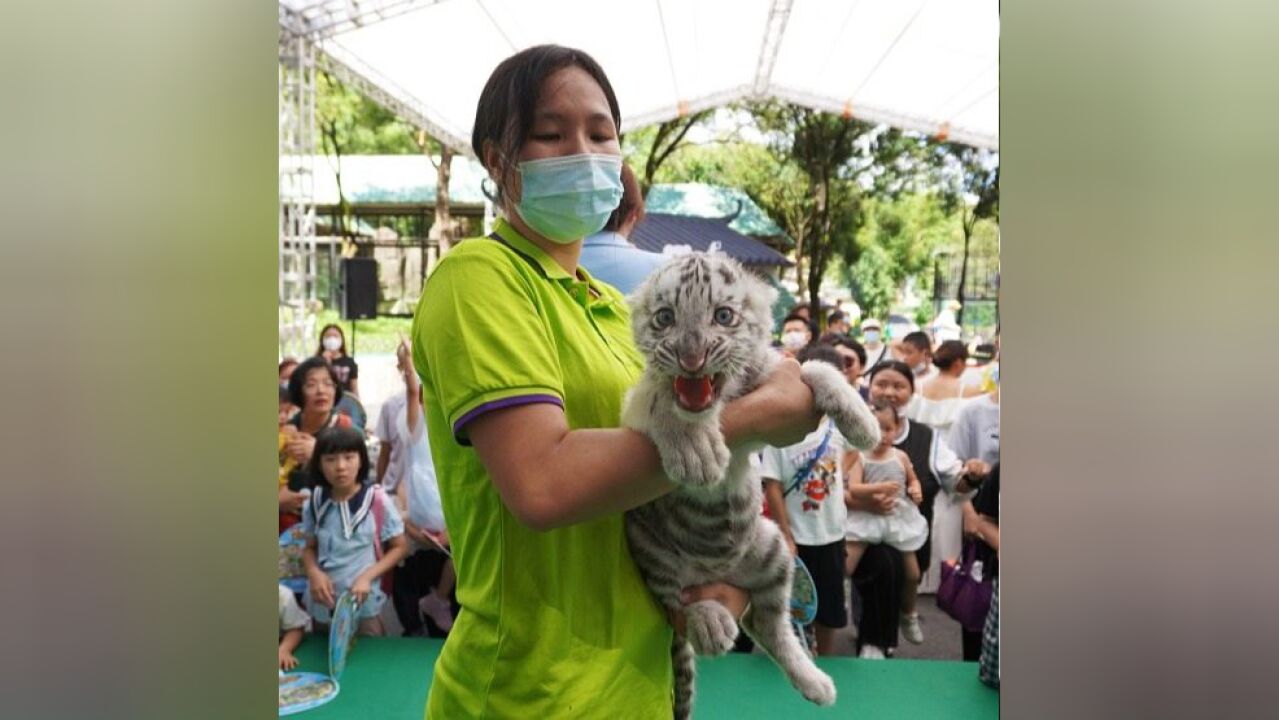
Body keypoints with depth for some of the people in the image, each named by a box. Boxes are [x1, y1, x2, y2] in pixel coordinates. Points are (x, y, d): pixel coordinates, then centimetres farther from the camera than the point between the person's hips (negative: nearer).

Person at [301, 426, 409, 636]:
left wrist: (367, 577, -16)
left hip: (364, 605, -3)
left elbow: (400, 547, -4)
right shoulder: (315, 502, -1)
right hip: (322, 605, 4)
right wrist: (314, 572, -11)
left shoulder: (376, 500, -13)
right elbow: (310, 548, 10)